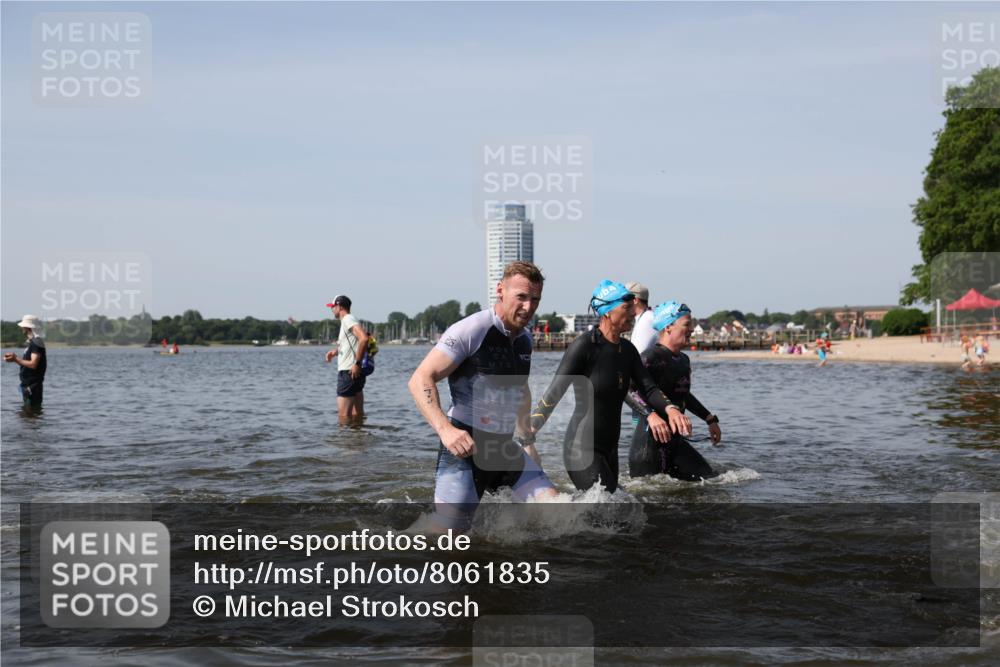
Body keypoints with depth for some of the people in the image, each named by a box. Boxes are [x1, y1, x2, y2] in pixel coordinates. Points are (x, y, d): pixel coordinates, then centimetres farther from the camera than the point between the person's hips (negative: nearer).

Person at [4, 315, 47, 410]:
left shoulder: (36, 342, -15)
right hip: (27, 384, 11)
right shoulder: (31, 342, 16)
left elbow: (33, 364, -23)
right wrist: (15, 358, 6)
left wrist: (16, 360, -17)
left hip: (33, 385, -11)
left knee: (33, 410, -8)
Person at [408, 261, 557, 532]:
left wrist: (526, 438, 26)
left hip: (506, 448, 8)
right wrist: (445, 429, -32)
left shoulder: (525, 339, 10)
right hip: (465, 448, -7)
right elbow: (421, 380, -20)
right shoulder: (472, 331, -14)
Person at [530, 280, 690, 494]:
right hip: (582, 449, -9)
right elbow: (555, 391, -16)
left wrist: (669, 409, -15)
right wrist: (528, 433, -20)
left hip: (609, 449, 9)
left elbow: (648, 389, 6)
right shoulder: (584, 346, -14)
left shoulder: (627, 350, 9)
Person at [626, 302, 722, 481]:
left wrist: (710, 419, 37)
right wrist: (651, 415, -42)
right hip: (648, 442, -9)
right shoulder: (651, 358, -14)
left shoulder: (683, 360, 15)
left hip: (674, 440, 9)